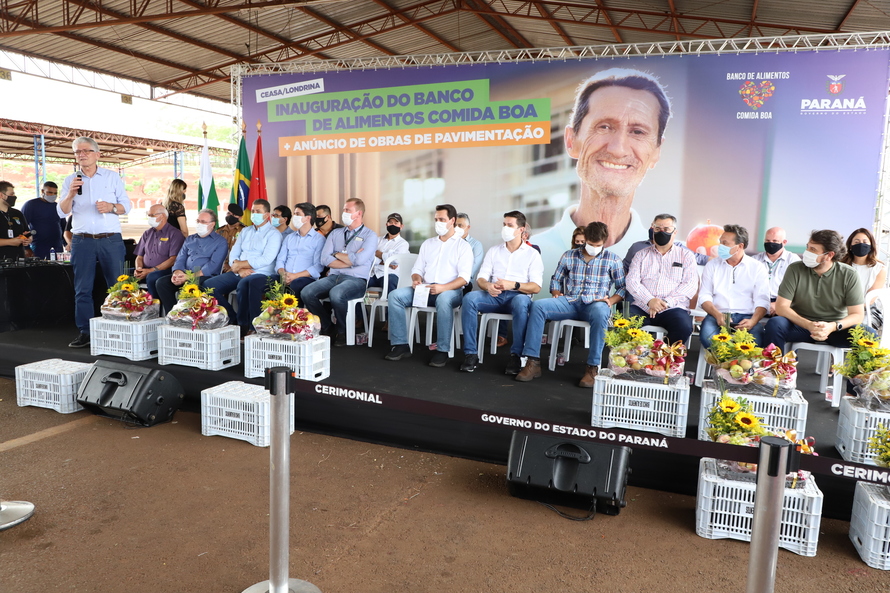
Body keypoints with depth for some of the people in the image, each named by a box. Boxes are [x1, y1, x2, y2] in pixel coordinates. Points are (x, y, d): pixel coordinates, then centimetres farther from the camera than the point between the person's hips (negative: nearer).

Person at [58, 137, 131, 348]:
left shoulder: (112, 177, 9)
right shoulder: (70, 180, 11)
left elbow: (126, 205, 6)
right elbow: (61, 212, 5)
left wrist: (112, 207, -15)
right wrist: (71, 194, -12)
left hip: (111, 240, -1)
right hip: (82, 241, 1)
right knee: (82, 289, 2)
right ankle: (85, 332, 8)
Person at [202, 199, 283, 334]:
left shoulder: (273, 234, -1)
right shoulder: (245, 231, 20)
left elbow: (266, 260, -15)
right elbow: (233, 255, 14)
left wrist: (239, 264, -10)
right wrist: (240, 270, -8)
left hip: (261, 274, -7)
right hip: (238, 274, 7)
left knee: (243, 284, -39)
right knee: (208, 285, -10)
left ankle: (245, 326, -23)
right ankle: (232, 319, -3)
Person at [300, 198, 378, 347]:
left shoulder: (370, 235, 4)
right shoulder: (335, 233, 19)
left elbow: (359, 260, -13)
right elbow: (325, 259, 4)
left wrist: (337, 254, 1)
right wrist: (351, 260, -5)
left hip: (356, 279, -5)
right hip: (333, 277, 5)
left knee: (336, 294, -36)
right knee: (306, 292, -20)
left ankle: (343, 331, -9)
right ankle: (328, 327, 1)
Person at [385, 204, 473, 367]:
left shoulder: (463, 246, 5)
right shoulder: (427, 243, 20)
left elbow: (464, 277, -8)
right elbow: (417, 269, 17)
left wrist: (443, 288, -24)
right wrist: (416, 280, -9)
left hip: (451, 290, -5)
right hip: (425, 289, 5)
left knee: (443, 300, -41)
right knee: (395, 295, -19)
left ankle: (442, 350, -30)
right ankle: (401, 345, -18)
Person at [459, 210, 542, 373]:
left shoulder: (532, 254, 8)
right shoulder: (494, 251, 17)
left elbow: (536, 287, -2)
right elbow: (480, 278, 10)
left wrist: (513, 285, -20)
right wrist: (487, 286, -15)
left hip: (518, 296, -3)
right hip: (494, 296, 3)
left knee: (521, 302, -40)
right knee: (469, 298, -28)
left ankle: (516, 355, -28)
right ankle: (471, 354, -27)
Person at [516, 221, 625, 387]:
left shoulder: (613, 260, 8)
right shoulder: (569, 256, 12)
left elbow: (622, 287, 9)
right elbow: (556, 279, 20)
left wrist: (611, 301, -8)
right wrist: (556, 293, 2)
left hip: (595, 304, -2)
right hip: (569, 302, 2)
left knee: (600, 313, -41)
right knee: (538, 305, -25)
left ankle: (593, 368, -31)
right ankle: (533, 362, -26)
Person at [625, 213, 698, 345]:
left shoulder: (686, 255, 15)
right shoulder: (641, 255, 19)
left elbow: (690, 285, 2)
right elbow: (632, 281, 6)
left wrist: (666, 302, -13)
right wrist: (649, 300, -13)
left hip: (672, 309, -1)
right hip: (642, 307, 1)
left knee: (684, 327, -32)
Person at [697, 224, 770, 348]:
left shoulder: (757, 268, 7)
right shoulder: (712, 265, 12)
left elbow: (762, 301, -1)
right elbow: (704, 296, 5)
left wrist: (753, 321, -21)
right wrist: (717, 315, -15)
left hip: (746, 316, 0)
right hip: (718, 315, 1)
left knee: (756, 338, -33)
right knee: (707, 335, -33)